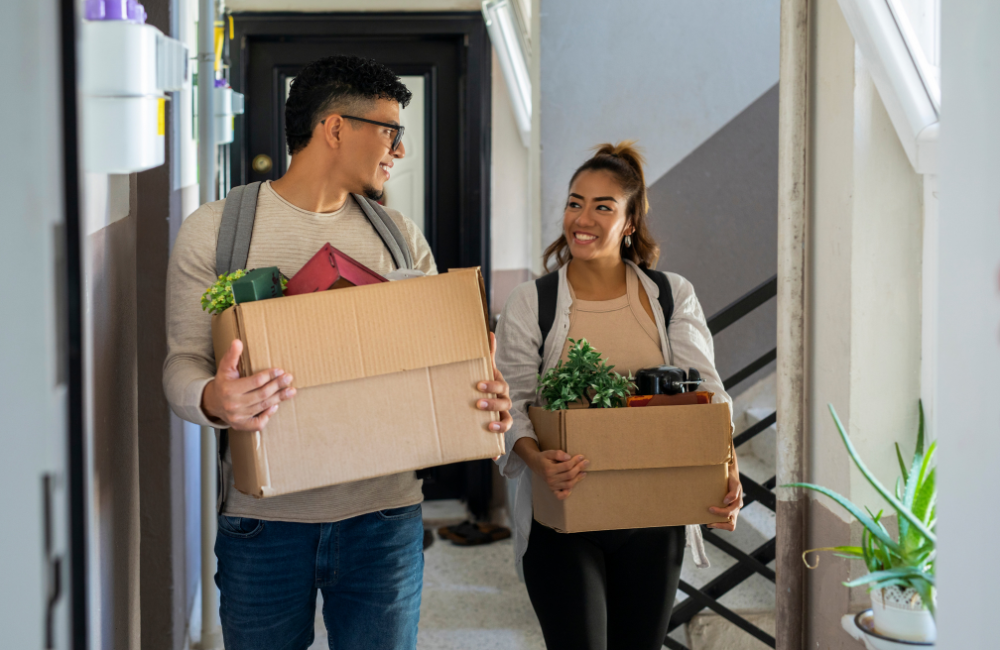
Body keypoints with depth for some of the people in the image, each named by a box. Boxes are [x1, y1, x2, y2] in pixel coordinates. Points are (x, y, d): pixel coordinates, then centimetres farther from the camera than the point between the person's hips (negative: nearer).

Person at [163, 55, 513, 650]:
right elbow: (184, 360, -4)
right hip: (266, 516, -2)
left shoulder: (400, 237, 10)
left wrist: (486, 395, -13)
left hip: (385, 513, 3)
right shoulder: (214, 231, -1)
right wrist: (212, 399, -28)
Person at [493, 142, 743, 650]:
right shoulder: (529, 304, -1)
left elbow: (705, 392, -4)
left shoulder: (672, 297, 3)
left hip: (652, 518, 2)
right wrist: (537, 460, -27)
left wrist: (727, 471, -21)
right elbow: (512, 404, -5)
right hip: (562, 517, -2)